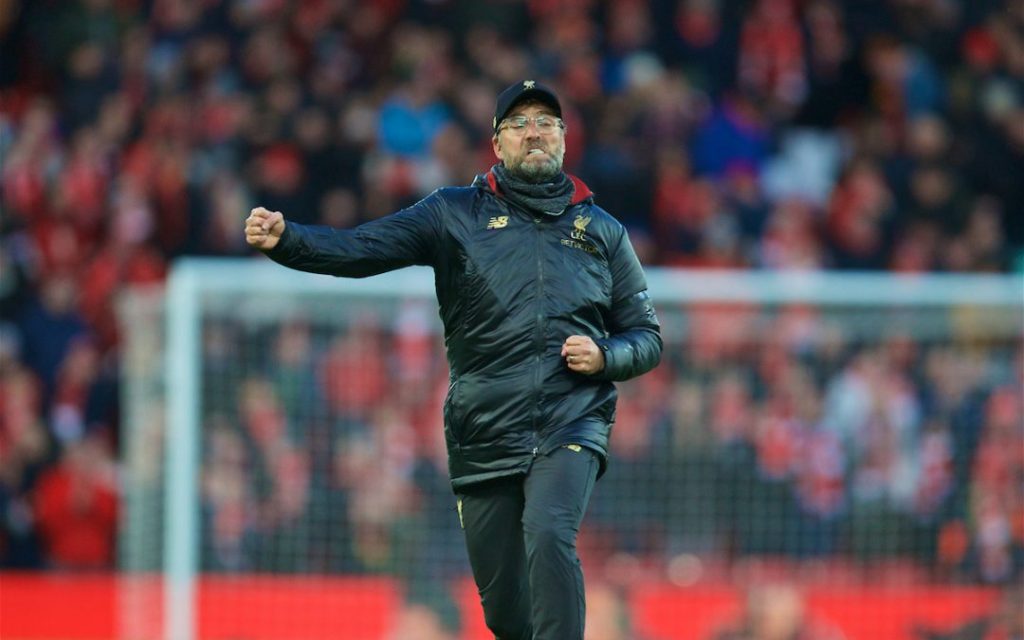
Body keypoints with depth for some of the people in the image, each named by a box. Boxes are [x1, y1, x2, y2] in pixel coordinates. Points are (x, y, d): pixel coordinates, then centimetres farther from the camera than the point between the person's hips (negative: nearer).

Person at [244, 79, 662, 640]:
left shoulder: (602, 231, 12)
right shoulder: (456, 214, 6)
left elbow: (646, 337, 17)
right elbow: (359, 249, -6)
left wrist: (604, 357, -5)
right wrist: (285, 240, -24)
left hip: (571, 429, -1)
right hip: (483, 439, 1)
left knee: (548, 536, -29)